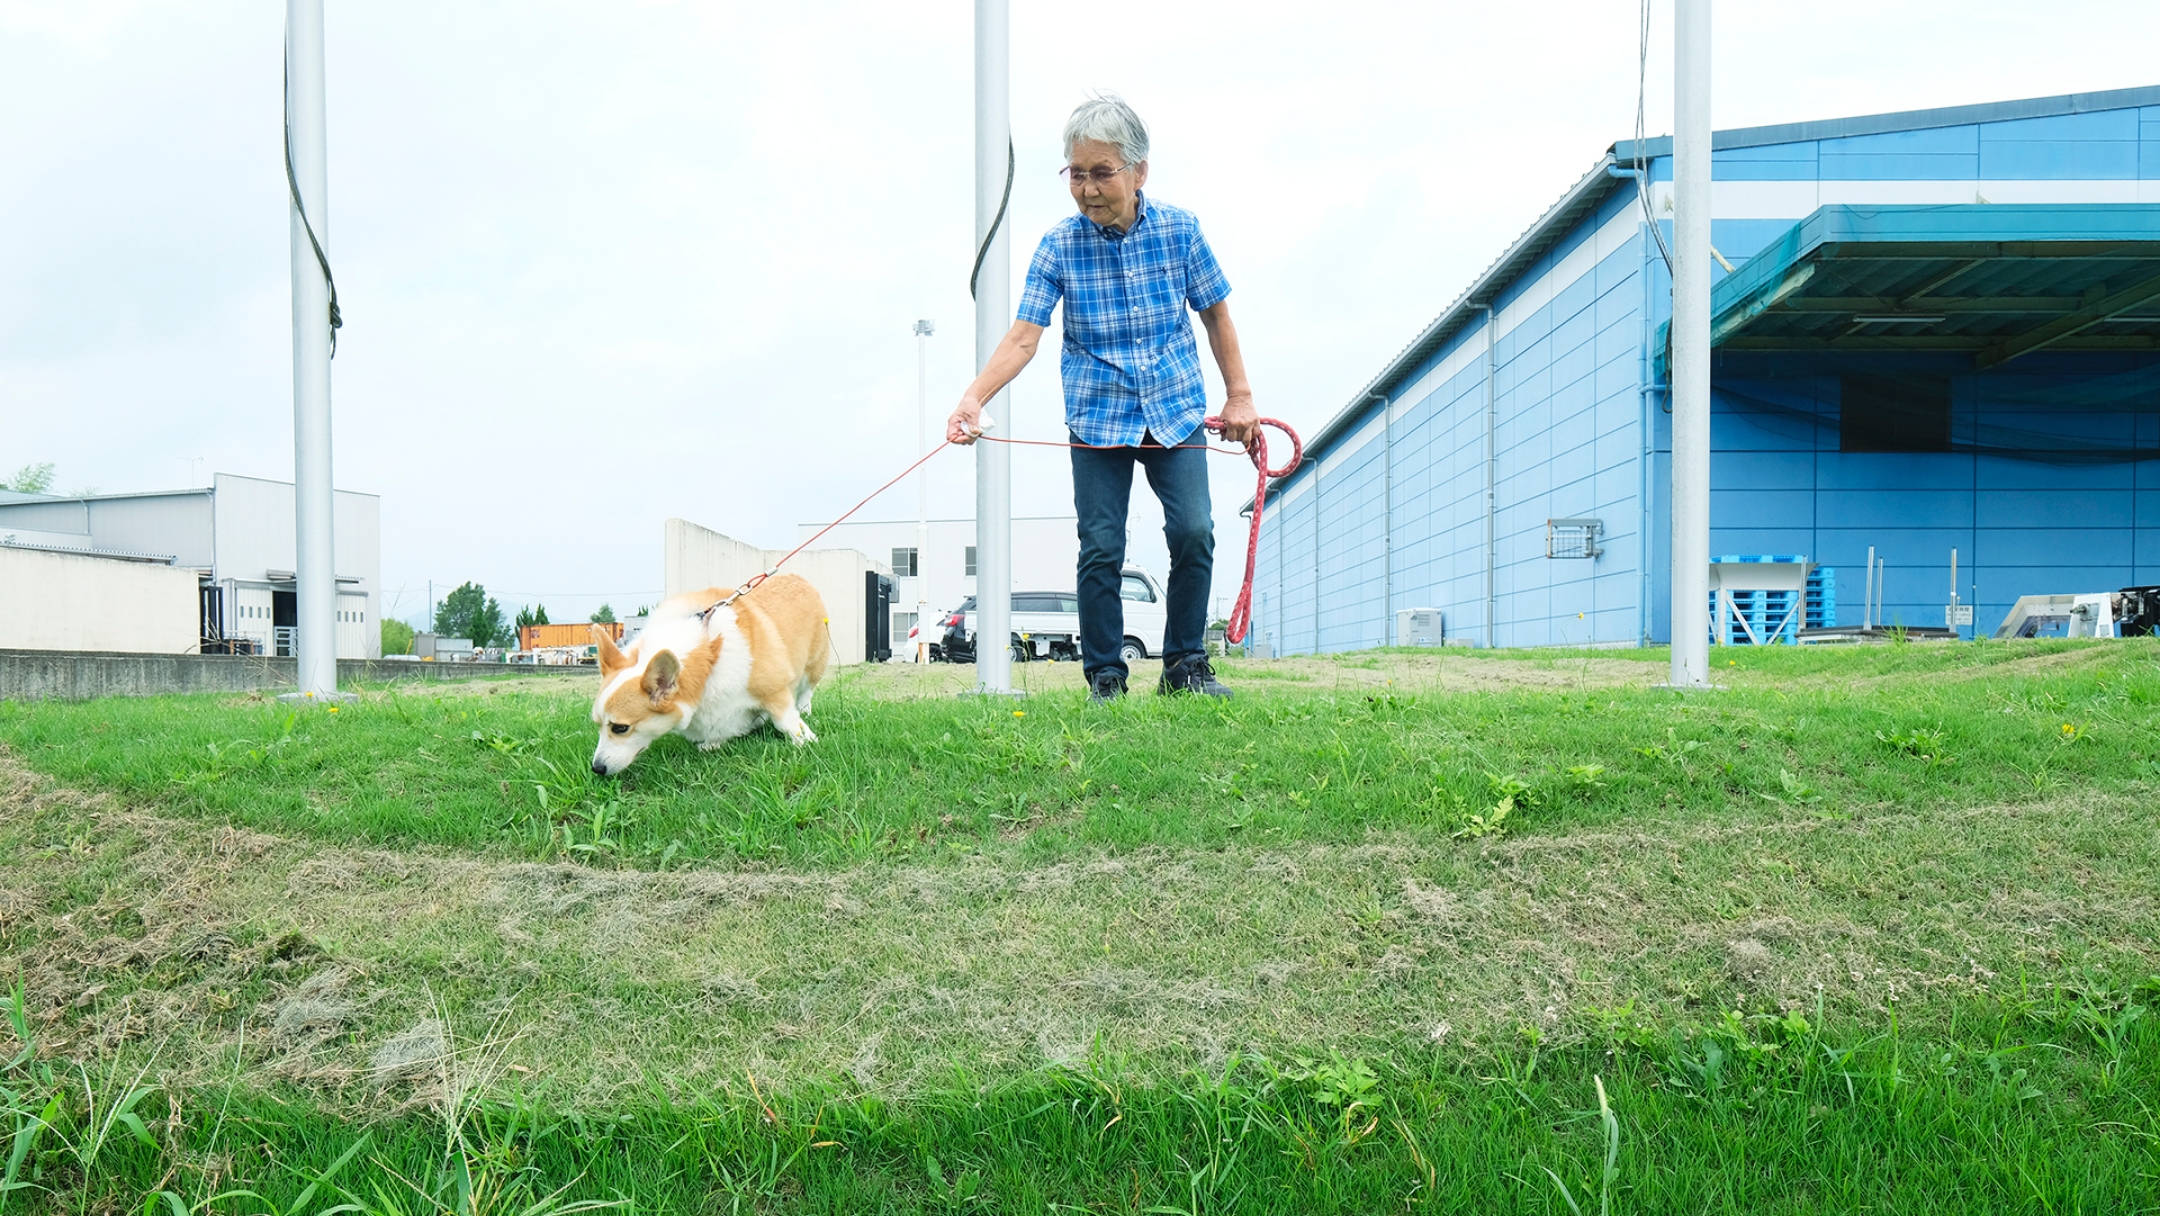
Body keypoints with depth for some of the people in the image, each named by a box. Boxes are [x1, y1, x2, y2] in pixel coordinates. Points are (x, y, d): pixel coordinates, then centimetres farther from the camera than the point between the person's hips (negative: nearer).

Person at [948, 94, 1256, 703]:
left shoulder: (1179, 229, -3)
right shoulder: (1058, 246, -7)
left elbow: (1216, 313, 8)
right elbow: (1023, 337, -13)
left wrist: (1239, 396, 8)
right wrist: (973, 398, -28)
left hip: (1177, 410, 1)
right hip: (1098, 419, -1)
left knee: (1194, 532, -9)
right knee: (1101, 548, -3)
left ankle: (1185, 665, 8)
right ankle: (1104, 675, 12)